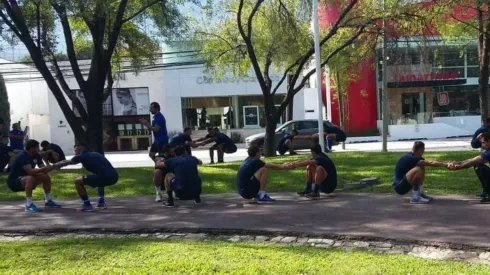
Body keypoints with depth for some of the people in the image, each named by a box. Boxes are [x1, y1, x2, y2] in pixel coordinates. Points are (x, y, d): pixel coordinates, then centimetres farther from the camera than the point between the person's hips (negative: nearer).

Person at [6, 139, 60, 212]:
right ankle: (29, 205, -31)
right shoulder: (22, 157, -25)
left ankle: (48, 201, 6)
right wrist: (44, 168, -40)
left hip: (25, 180, 9)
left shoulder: (36, 156, 0)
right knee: (30, 178, -37)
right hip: (14, 182, -8)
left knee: (46, 177, -3)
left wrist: (49, 168, -24)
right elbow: (30, 171, -36)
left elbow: (43, 169, -3)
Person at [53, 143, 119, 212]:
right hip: (114, 177, 8)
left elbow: (66, 163, 23)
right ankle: (101, 202, 30)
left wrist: (54, 165, 41)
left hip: (105, 178, -8)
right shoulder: (95, 154, 30)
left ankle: (87, 205, 10)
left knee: (78, 182, 8)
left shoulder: (82, 156, 9)